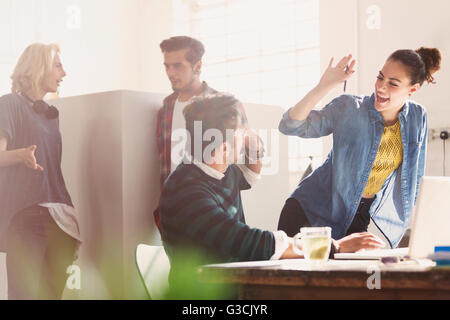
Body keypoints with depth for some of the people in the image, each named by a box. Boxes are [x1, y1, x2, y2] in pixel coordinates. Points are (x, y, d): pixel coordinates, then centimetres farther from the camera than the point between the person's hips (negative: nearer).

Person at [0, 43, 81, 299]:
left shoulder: (52, 114, 20)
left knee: (54, 290, 0)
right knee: (25, 291, -11)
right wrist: (21, 155, -33)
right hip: (24, 215, -6)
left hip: (60, 218, 6)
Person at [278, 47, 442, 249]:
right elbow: (290, 126, -18)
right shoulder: (348, 108, -11)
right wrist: (324, 87, -27)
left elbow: (414, 176, 12)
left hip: (362, 217, 3)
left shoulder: (417, 117, -1)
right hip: (313, 210, -3)